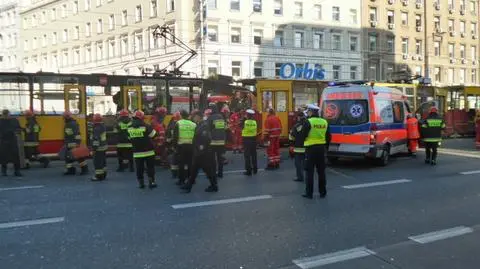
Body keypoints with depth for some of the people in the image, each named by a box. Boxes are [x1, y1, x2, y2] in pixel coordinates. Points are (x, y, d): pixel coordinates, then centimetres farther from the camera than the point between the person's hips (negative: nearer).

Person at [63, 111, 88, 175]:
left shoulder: (74, 124, -14)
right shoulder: (67, 125, 17)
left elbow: (77, 134, -20)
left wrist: (77, 143, -25)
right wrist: (65, 143, 26)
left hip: (74, 144, -10)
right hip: (68, 145, 10)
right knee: (68, 157, 9)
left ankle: (85, 169, 2)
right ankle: (70, 170, 16)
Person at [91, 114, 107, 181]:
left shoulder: (97, 128, -20)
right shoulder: (103, 126, 11)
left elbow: (96, 139, -23)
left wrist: (94, 148, -21)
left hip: (99, 148, -10)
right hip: (104, 146, 10)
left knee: (97, 162, -4)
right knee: (103, 161, 16)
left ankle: (99, 176, 0)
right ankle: (103, 175, 24)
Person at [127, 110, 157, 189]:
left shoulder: (129, 128, 1)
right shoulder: (146, 126, -15)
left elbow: (130, 138, 11)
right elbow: (153, 135, -8)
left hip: (137, 153, 3)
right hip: (148, 151, -3)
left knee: (139, 168, 11)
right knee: (150, 167, 7)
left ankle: (141, 183, 15)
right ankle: (151, 182, 7)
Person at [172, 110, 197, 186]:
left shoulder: (178, 124, -3)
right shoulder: (193, 124, 5)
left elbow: (175, 136, -4)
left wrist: (175, 145, 3)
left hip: (181, 146, -2)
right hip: (191, 146, 2)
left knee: (181, 163, 5)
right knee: (190, 163, 11)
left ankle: (181, 180, 7)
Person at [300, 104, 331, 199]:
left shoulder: (308, 122, -11)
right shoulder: (324, 122, 7)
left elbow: (303, 135, -13)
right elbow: (328, 137, 12)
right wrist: (326, 147, 21)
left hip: (311, 148, -5)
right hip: (321, 148, 5)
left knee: (310, 171, 1)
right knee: (321, 171, 12)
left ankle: (309, 193, 4)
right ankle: (322, 192, 18)